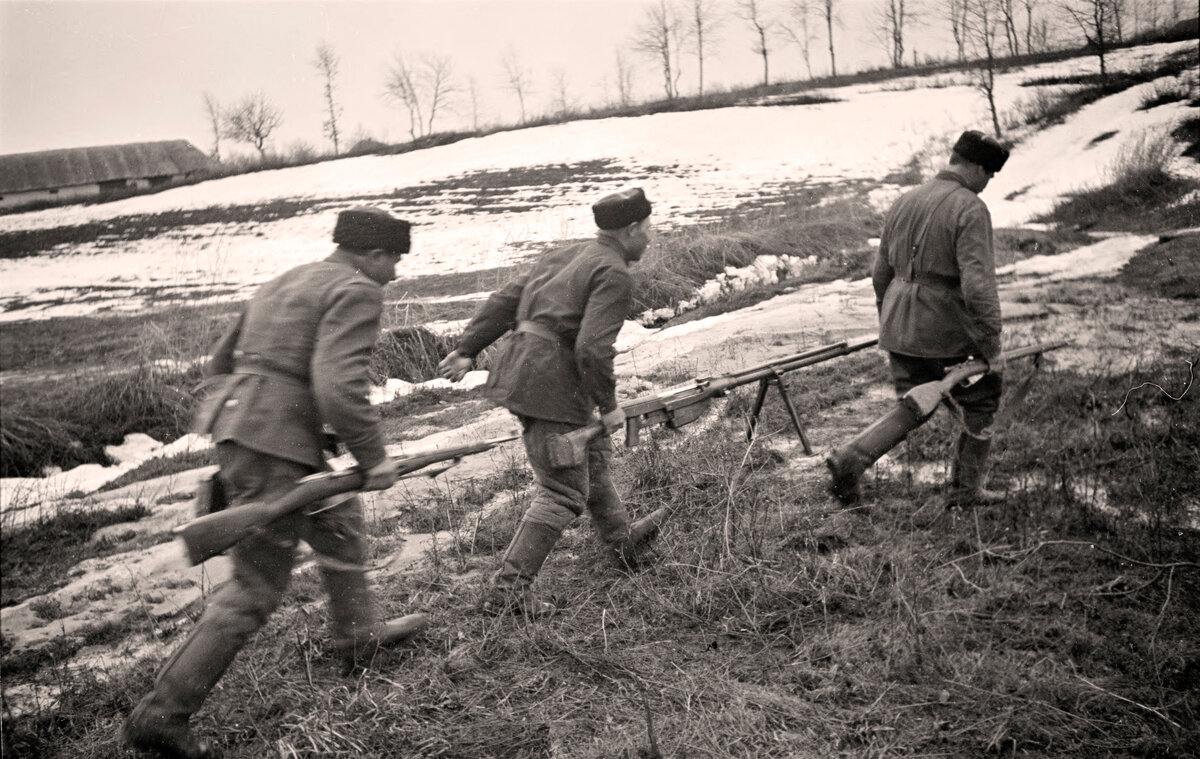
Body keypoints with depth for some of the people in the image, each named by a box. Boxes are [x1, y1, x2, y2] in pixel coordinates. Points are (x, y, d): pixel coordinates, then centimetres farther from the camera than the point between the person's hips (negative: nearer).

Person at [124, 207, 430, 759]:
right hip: (275, 446, -10)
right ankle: (161, 715, 4)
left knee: (338, 519, 26)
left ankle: (357, 637, 43)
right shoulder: (356, 293, -9)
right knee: (256, 589, -1)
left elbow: (222, 363, 23)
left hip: (234, 428, 10)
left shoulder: (284, 285, 19)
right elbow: (339, 386, -22)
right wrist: (373, 457, -12)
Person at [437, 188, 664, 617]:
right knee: (563, 491, -3)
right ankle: (507, 590, -4)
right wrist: (607, 405, -10)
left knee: (593, 454, 26)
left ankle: (621, 541, 45)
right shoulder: (614, 276, -10)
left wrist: (467, 350, 16)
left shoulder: (566, 256, 17)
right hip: (549, 384, -10)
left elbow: (504, 301, 15)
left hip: (518, 369, 10)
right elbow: (593, 347, -21)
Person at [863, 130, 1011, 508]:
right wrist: (991, 348, -16)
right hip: (947, 334, -6)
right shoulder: (970, 210, -14)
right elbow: (977, 286, -22)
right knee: (981, 404, 16)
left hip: (899, 330, 6)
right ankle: (965, 490, 23)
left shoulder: (904, 202, 8)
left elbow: (881, 272, 15)